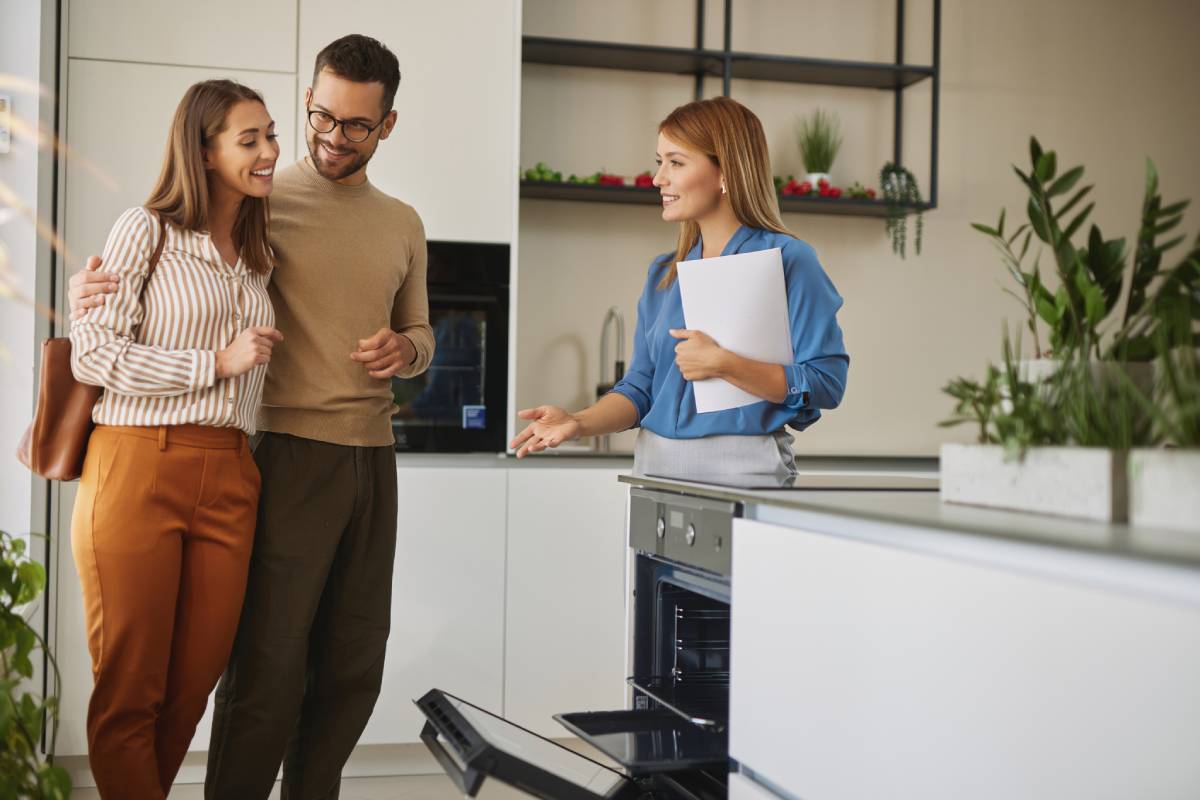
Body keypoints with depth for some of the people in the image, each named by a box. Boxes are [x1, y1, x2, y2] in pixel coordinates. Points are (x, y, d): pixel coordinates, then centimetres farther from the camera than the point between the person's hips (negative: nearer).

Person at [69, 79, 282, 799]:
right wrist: (219, 362, -9)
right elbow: (92, 354, -8)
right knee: (129, 691, 1)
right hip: (138, 469, -5)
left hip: (228, 481, 5)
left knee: (194, 686, 7)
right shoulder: (147, 230, 0)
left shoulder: (258, 258, 19)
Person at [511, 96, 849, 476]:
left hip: (745, 467, -4)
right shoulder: (663, 274, 12)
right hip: (657, 462, 5)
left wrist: (722, 365, -18)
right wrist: (579, 423, -7)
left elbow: (826, 383, -12)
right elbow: (640, 387, 10)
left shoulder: (788, 260, -6)